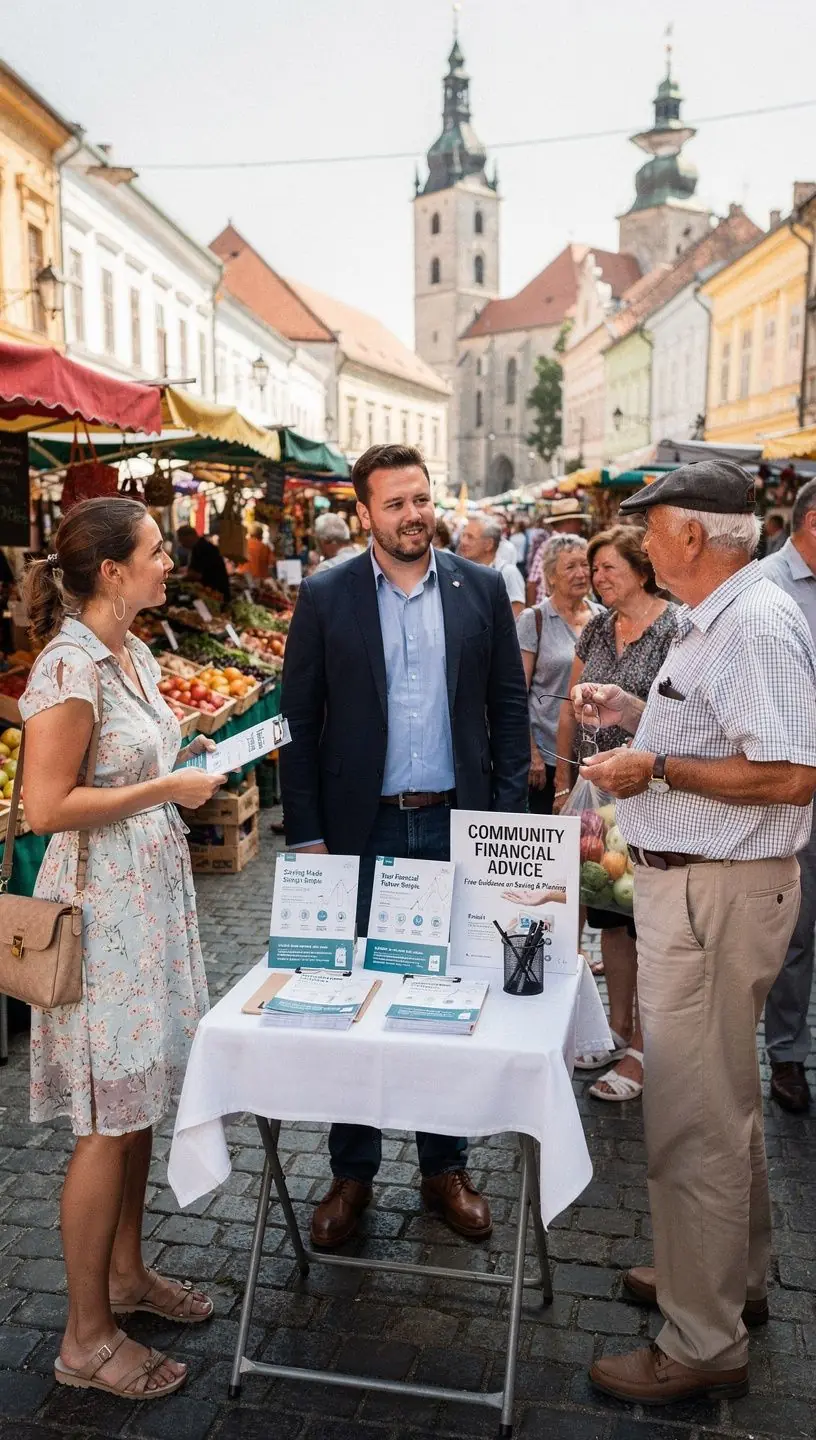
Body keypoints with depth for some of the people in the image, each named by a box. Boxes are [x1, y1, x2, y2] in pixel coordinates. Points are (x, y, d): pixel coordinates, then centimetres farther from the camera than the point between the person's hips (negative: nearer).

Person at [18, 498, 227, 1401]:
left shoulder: (133, 653, 9)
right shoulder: (68, 667, -19)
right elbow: (47, 807, -22)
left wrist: (187, 760, 5)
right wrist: (165, 788, -17)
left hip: (152, 891, 9)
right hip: (100, 903, -9)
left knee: (142, 1096, 19)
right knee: (108, 1121, 2)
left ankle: (125, 1273, 37)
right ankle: (86, 1337, 20)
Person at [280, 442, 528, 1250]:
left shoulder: (481, 589, 2)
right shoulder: (325, 597, -2)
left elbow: (508, 706, 5)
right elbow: (298, 721, -1)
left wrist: (507, 816, -1)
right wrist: (307, 836, -4)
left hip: (456, 825, 1)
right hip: (361, 829, -1)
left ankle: (445, 1167, 30)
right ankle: (352, 1174, 27)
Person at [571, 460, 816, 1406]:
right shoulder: (710, 621, 12)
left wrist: (656, 769, -21)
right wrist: (634, 715, 11)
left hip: (716, 892, -11)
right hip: (687, 882, 11)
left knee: (694, 1118, 0)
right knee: (722, 1100, 23)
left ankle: (703, 1344, 17)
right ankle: (731, 1276, 42)